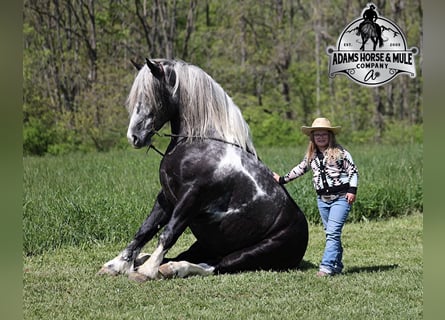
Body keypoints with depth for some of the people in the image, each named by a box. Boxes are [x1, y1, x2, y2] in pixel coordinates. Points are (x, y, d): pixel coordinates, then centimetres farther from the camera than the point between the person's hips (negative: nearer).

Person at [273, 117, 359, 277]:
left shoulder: (340, 152, -4)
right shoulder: (311, 156, 11)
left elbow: (353, 170, -4)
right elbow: (300, 169, 25)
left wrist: (352, 190, -12)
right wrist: (282, 179, 29)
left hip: (340, 198, -6)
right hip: (322, 199, 6)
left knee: (333, 232, -15)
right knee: (330, 234, 9)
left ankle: (327, 266, -20)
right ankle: (337, 266, 16)